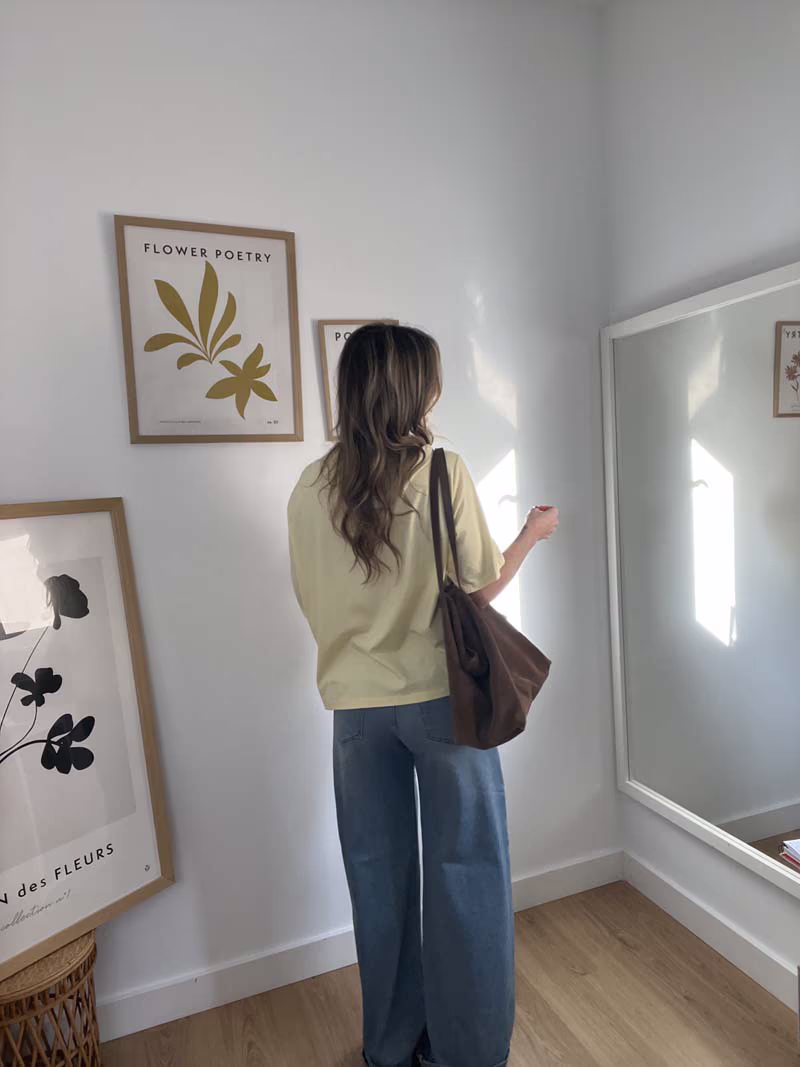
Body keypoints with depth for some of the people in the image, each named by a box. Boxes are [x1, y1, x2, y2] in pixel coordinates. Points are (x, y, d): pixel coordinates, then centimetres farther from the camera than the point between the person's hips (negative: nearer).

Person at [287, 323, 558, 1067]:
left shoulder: (310, 489, -3)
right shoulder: (443, 471, -12)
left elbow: (313, 601, 5)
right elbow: (479, 590, -6)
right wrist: (533, 534, 10)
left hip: (357, 704, 4)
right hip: (441, 695, -3)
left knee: (379, 879, 18)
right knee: (462, 872, 14)